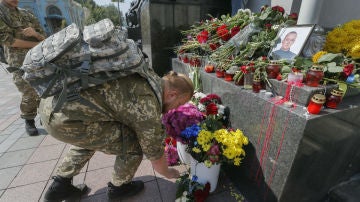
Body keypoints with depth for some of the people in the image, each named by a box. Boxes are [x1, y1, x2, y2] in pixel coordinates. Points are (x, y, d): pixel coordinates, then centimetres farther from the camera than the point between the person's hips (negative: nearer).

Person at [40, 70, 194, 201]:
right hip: (64, 119, -9)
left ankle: (60, 185, 42)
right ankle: (119, 188, 26)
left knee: (90, 138, 33)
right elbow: (154, 155, 1)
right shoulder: (148, 107, -14)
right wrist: (168, 173, 21)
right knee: (133, 145, -1)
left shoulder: (150, 75, 8)